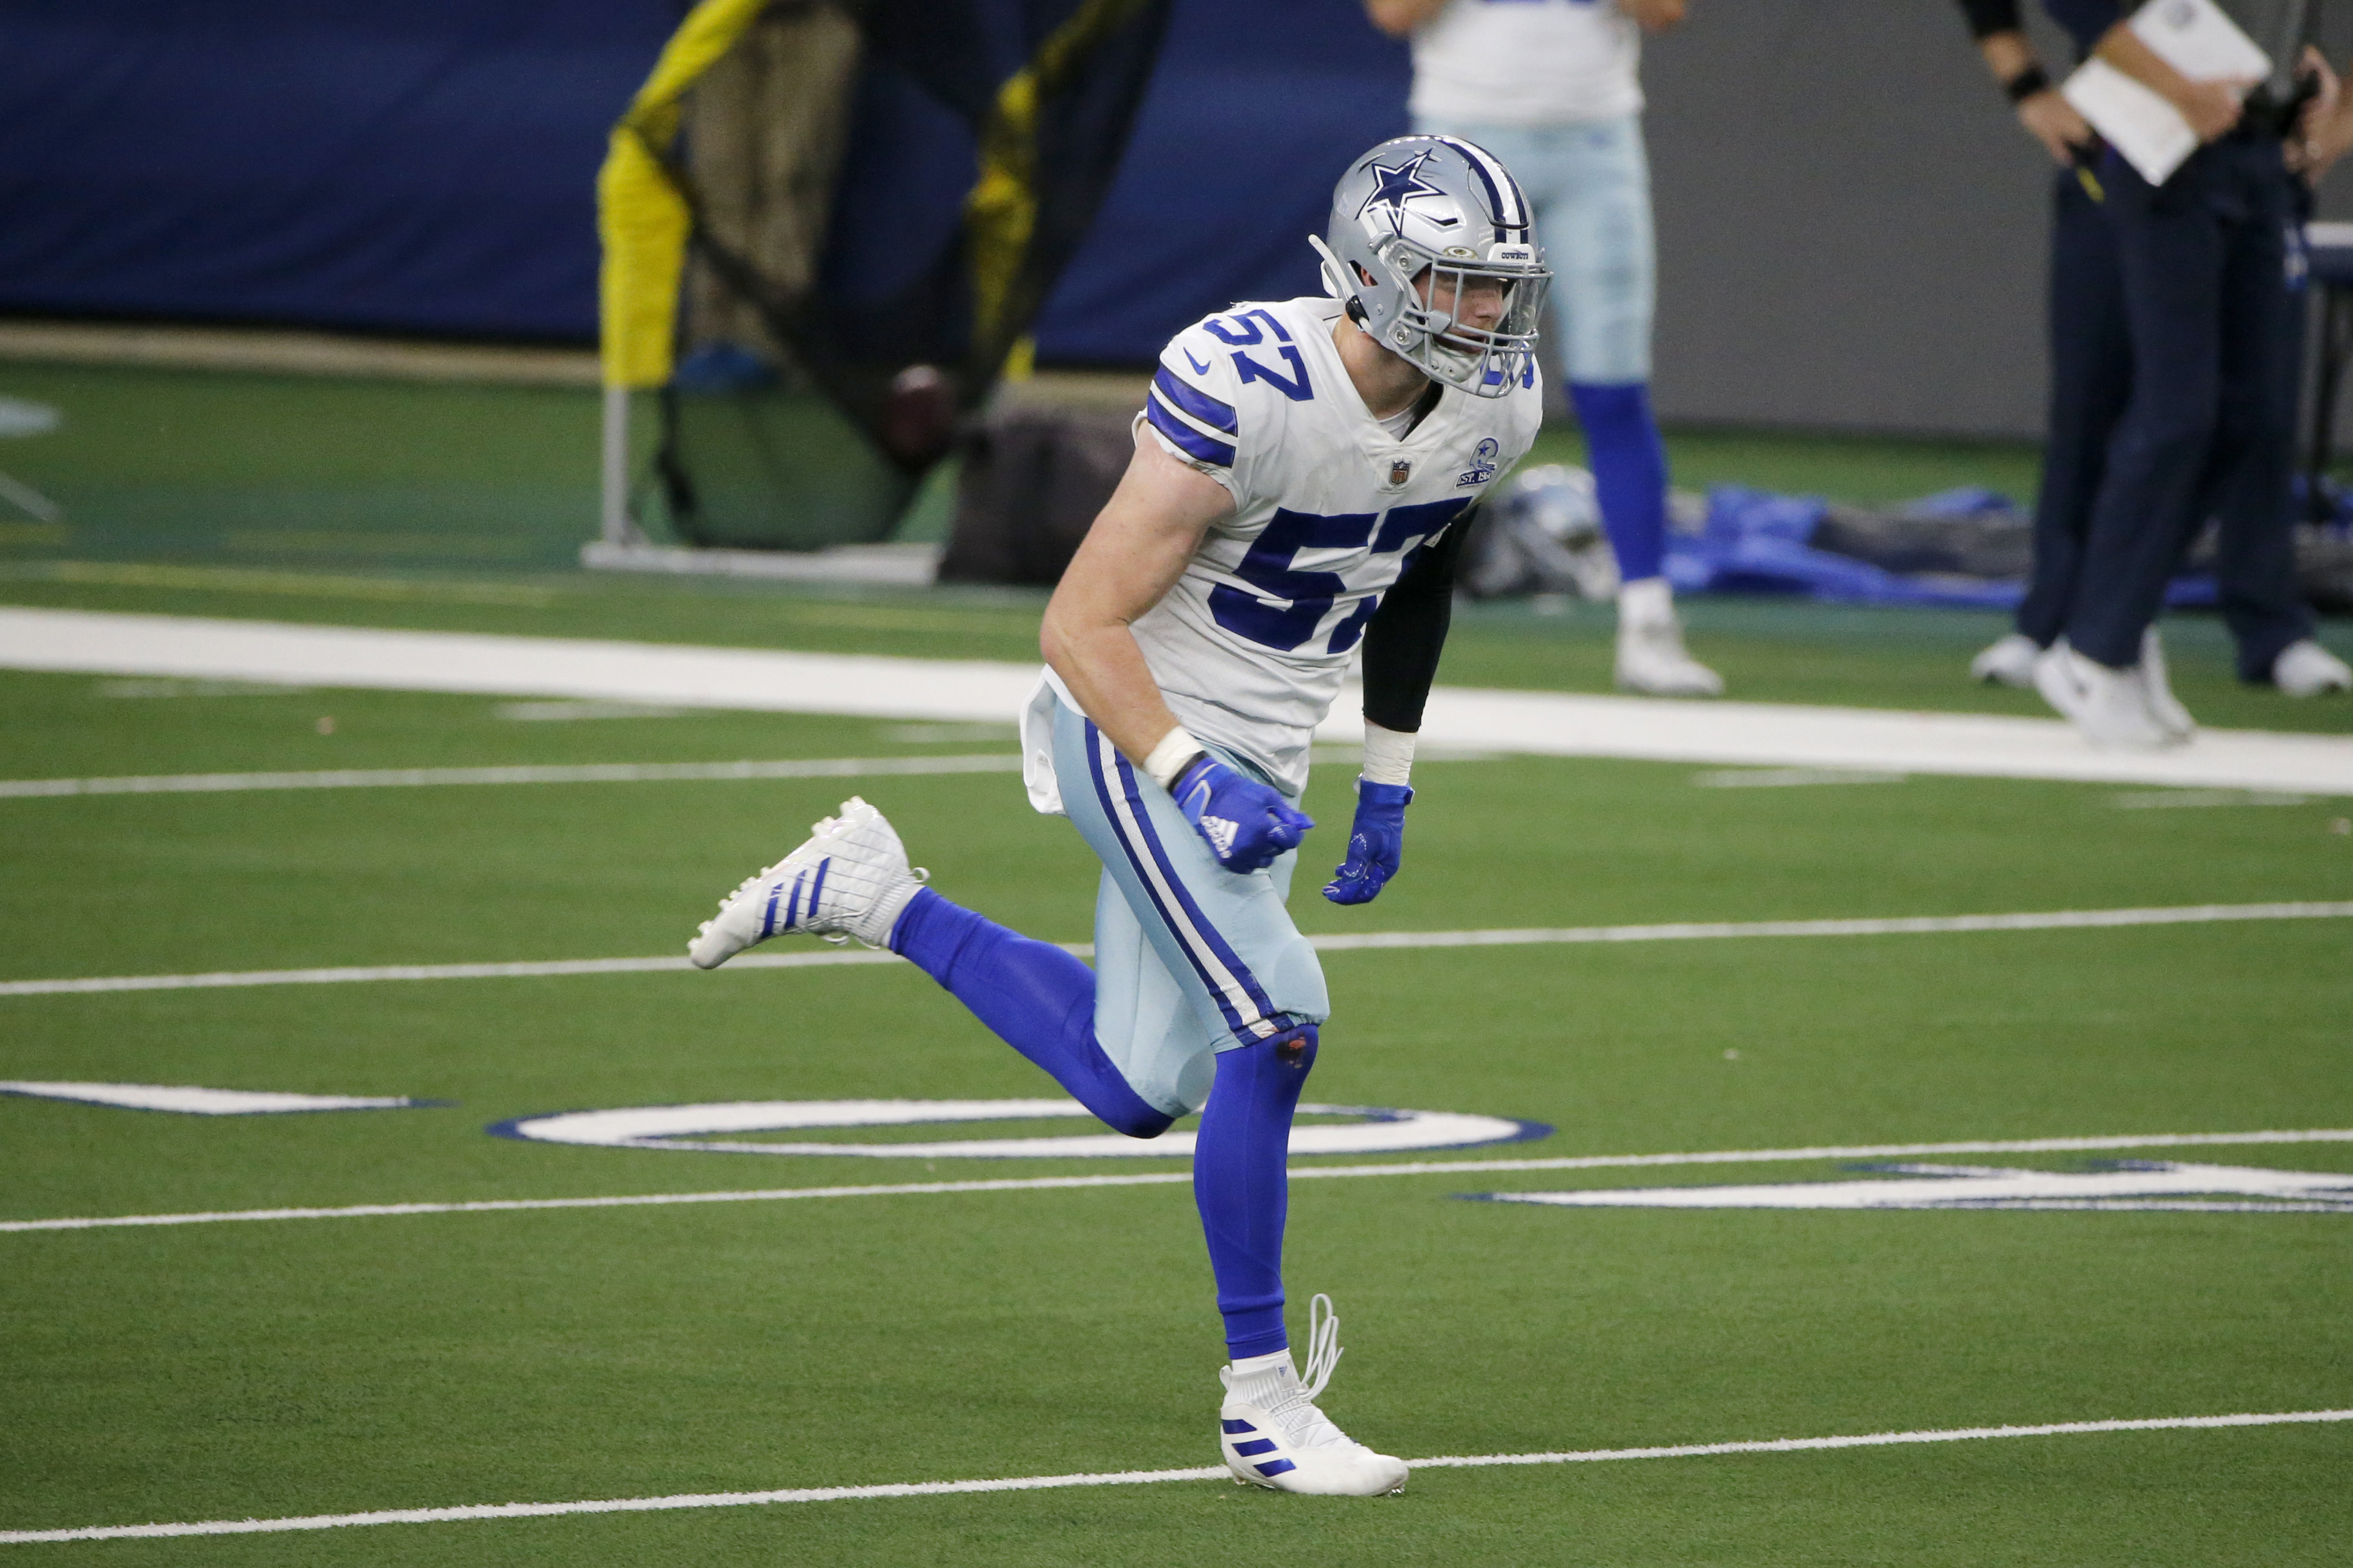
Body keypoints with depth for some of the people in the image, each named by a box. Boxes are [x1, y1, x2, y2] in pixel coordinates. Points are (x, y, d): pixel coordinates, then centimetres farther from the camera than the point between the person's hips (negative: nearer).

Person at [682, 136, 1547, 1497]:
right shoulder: (1244, 386, -28)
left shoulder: (1495, 407, -5)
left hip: (1261, 761, 8)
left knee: (1138, 1093, 11)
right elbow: (1081, 627, -25)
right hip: (1141, 727, -8)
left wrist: (1390, 784, 17)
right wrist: (1201, 782, -34)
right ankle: (1262, 1401, -12)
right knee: (1275, 1019, -22)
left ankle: (873, 895, 30)